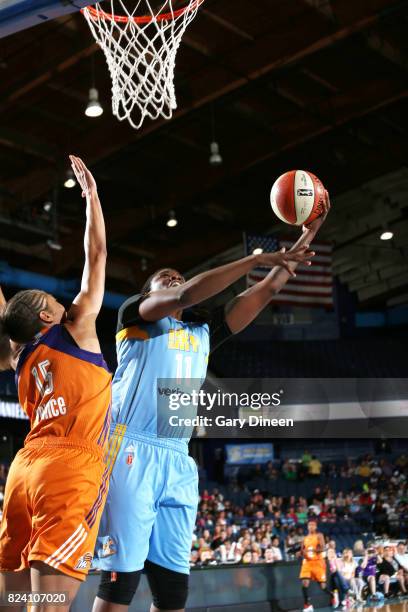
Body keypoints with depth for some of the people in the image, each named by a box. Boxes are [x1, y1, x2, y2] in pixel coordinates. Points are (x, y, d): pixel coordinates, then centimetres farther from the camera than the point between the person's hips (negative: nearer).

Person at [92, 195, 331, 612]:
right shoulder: (134, 314, 10)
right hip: (132, 452, -6)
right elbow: (186, 295, -11)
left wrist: (306, 236, 17)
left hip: (178, 462, 6)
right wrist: (258, 258, -11)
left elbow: (265, 292, 22)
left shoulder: (202, 332, 25)